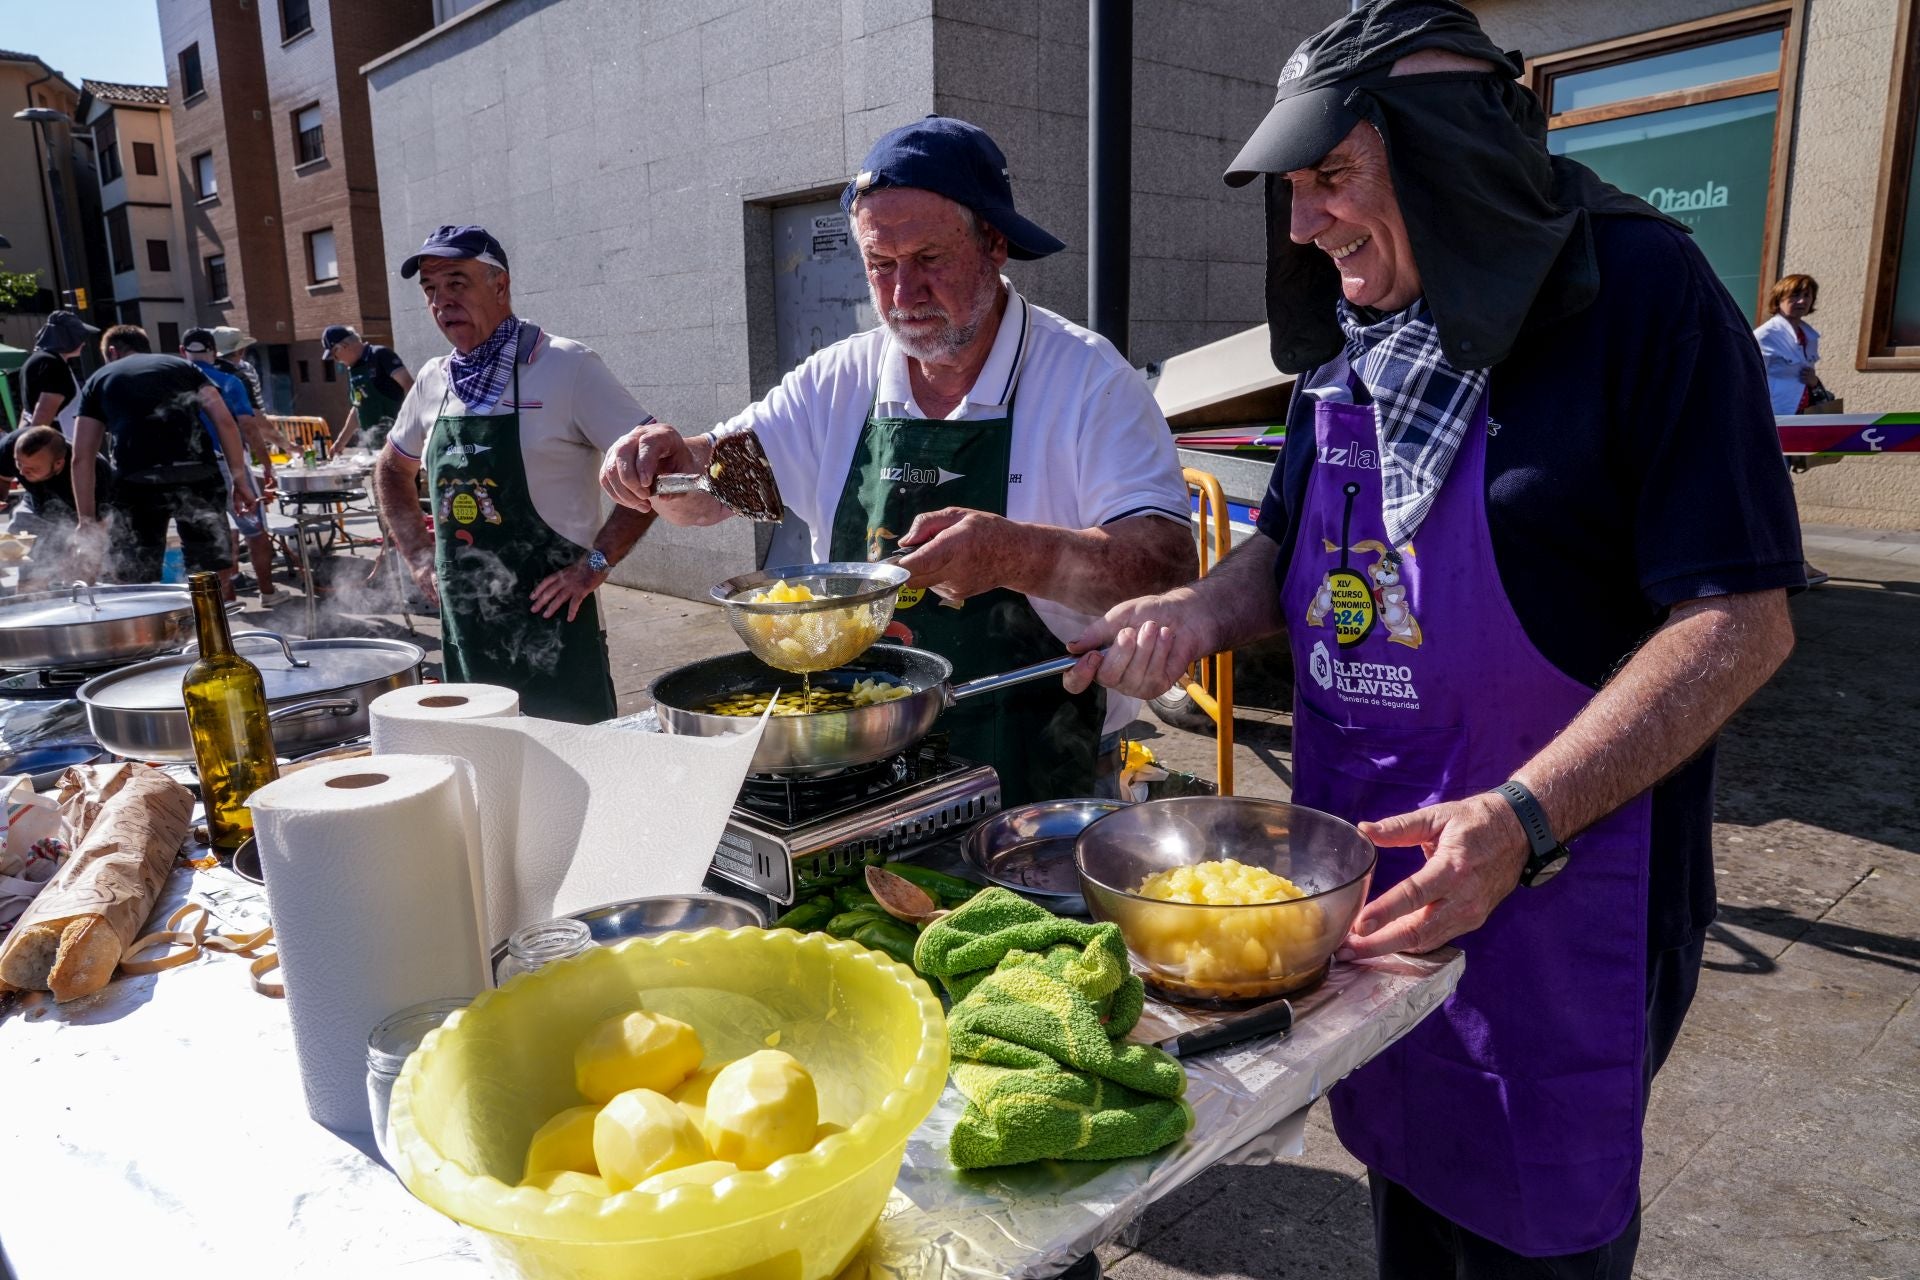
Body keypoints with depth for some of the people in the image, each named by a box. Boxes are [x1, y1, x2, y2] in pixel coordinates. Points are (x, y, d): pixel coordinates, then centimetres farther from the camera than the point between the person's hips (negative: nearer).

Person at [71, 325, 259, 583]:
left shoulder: (99, 380, 23)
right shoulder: (183, 366, 24)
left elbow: (82, 458, 14)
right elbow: (224, 420, 8)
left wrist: (87, 520, 15)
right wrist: (240, 479, 8)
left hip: (137, 483, 0)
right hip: (199, 476, 1)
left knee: (138, 584, 9)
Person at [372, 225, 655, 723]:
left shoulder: (567, 367, -9)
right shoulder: (432, 381, 9)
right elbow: (392, 471, 26)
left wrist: (596, 561, -16)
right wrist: (418, 554, 13)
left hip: (550, 621, -6)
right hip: (463, 628, 6)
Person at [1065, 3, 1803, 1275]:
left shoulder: (1640, 292, -14)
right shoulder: (1356, 332, 6)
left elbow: (1742, 618, -18)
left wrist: (1523, 817, -28)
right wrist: (1204, 612, -7)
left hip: (1556, 877, -5)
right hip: (1360, 867, 6)